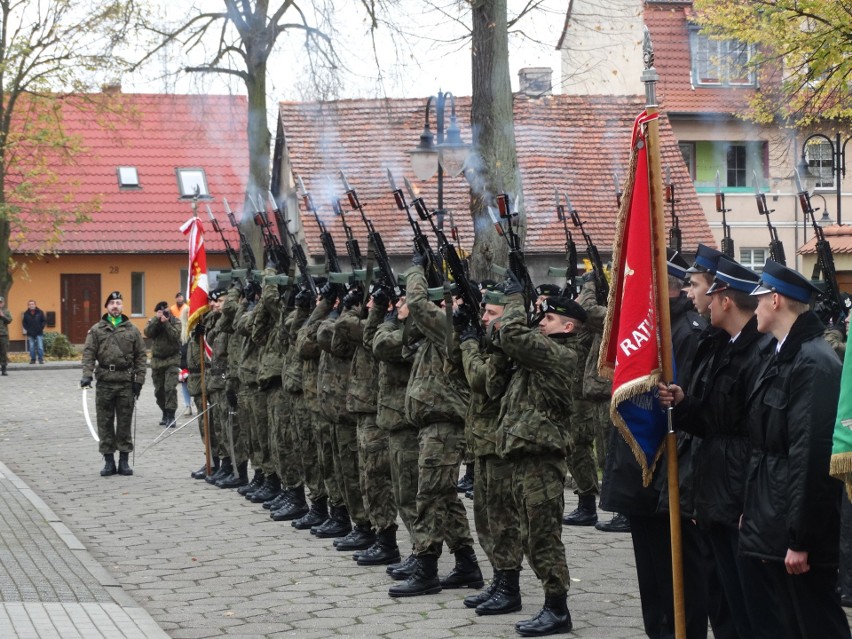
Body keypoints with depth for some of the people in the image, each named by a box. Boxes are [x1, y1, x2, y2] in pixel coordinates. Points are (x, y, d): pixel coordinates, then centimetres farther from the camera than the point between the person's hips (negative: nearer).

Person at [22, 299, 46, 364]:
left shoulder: (40, 312, 1)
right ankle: (32, 359, 9)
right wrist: (27, 329, -1)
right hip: (30, 334, 1)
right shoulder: (26, 313, 5)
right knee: (31, 347, 3)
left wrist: (41, 328, -6)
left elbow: (44, 321, 5)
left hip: (39, 333, -1)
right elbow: (24, 323, 11)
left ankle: (41, 359, 1)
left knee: (40, 347, -4)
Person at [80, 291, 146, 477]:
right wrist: (87, 375, -15)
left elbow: (140, 357, 7)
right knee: (105, 422, 3)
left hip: (126, 381, 0)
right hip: (105, 381, 0)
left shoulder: (132, 330, 8)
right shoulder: (96, 330, 6)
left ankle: (124, 461, 11)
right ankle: (109, 460, 10)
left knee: (125, 421, 4)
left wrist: (139, 380, 0)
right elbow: (88, 354, -1)